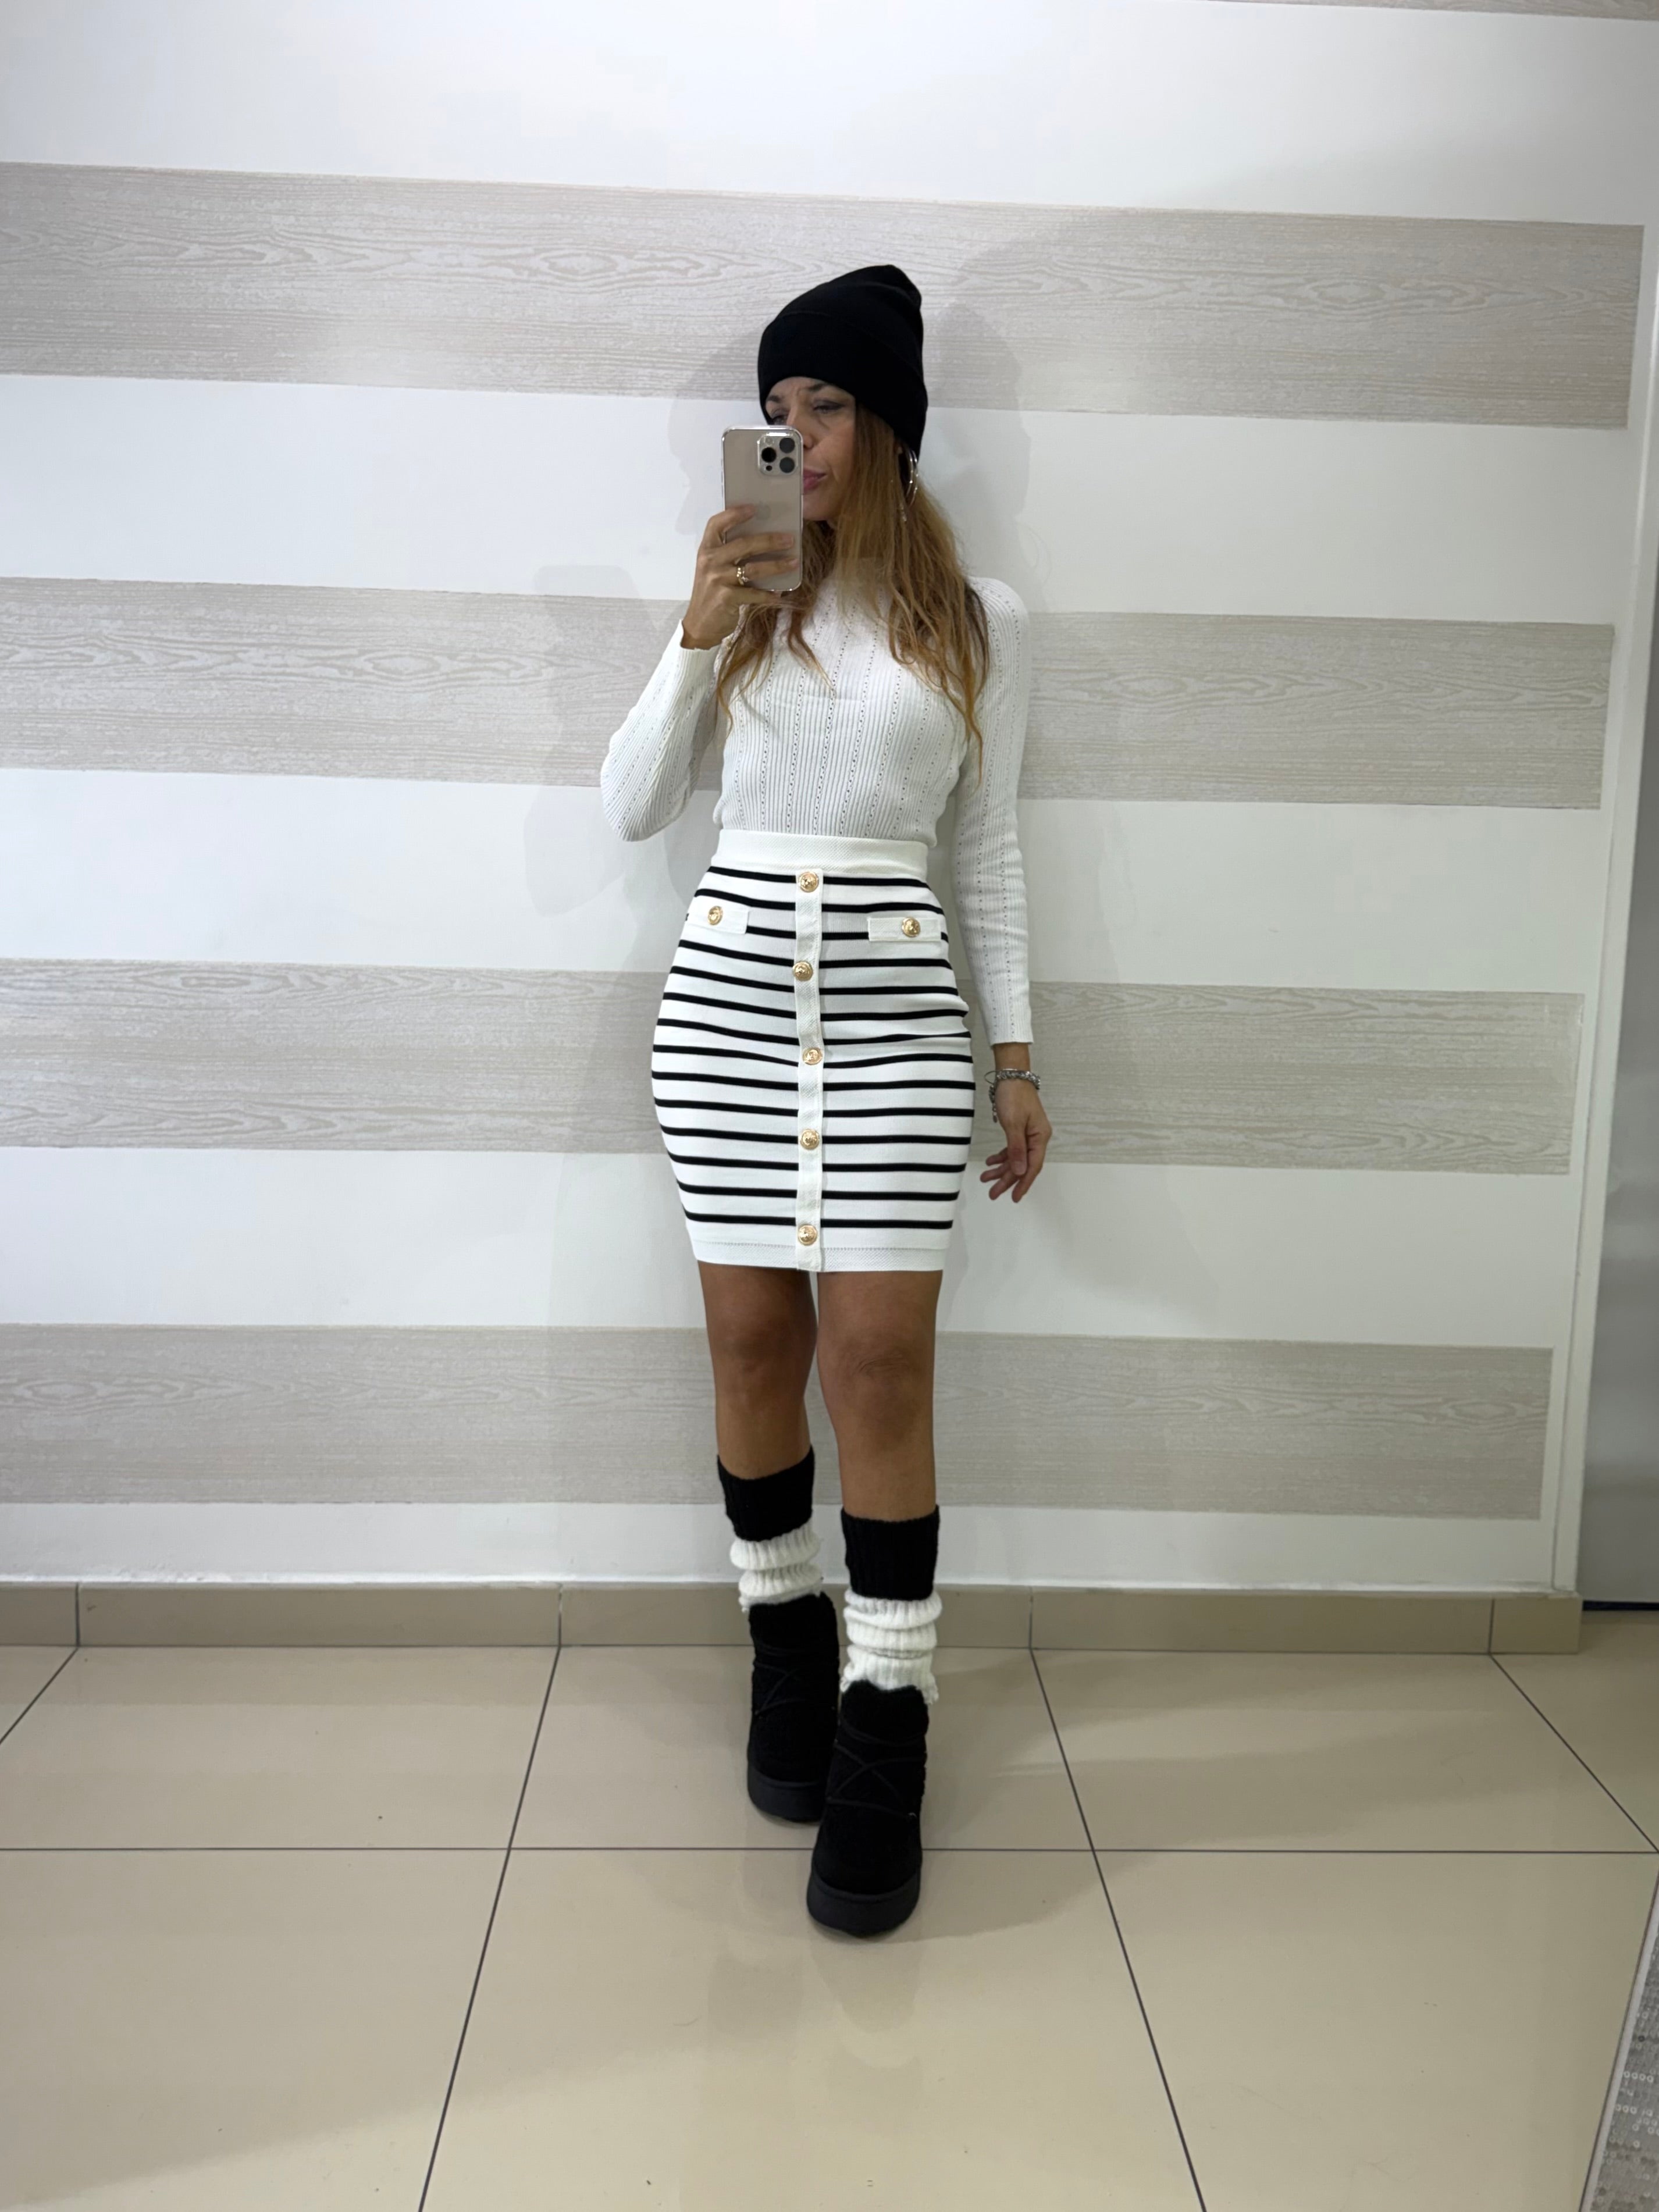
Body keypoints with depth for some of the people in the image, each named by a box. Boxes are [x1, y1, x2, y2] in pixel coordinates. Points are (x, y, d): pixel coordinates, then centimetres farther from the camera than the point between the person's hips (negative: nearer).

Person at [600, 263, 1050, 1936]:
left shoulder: (983, 620, 8)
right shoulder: (742, 594, 11)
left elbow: (988, 848, 10)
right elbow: (631, 809, 6)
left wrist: (1017, 1055, 6)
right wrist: (696, 638, -7)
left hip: (897, 998, -1)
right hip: (730, 984, 2)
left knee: (877, 1355, -6)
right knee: (753, 1335, 5)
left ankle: (883, 1720, 5)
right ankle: (785, 1641, 26)